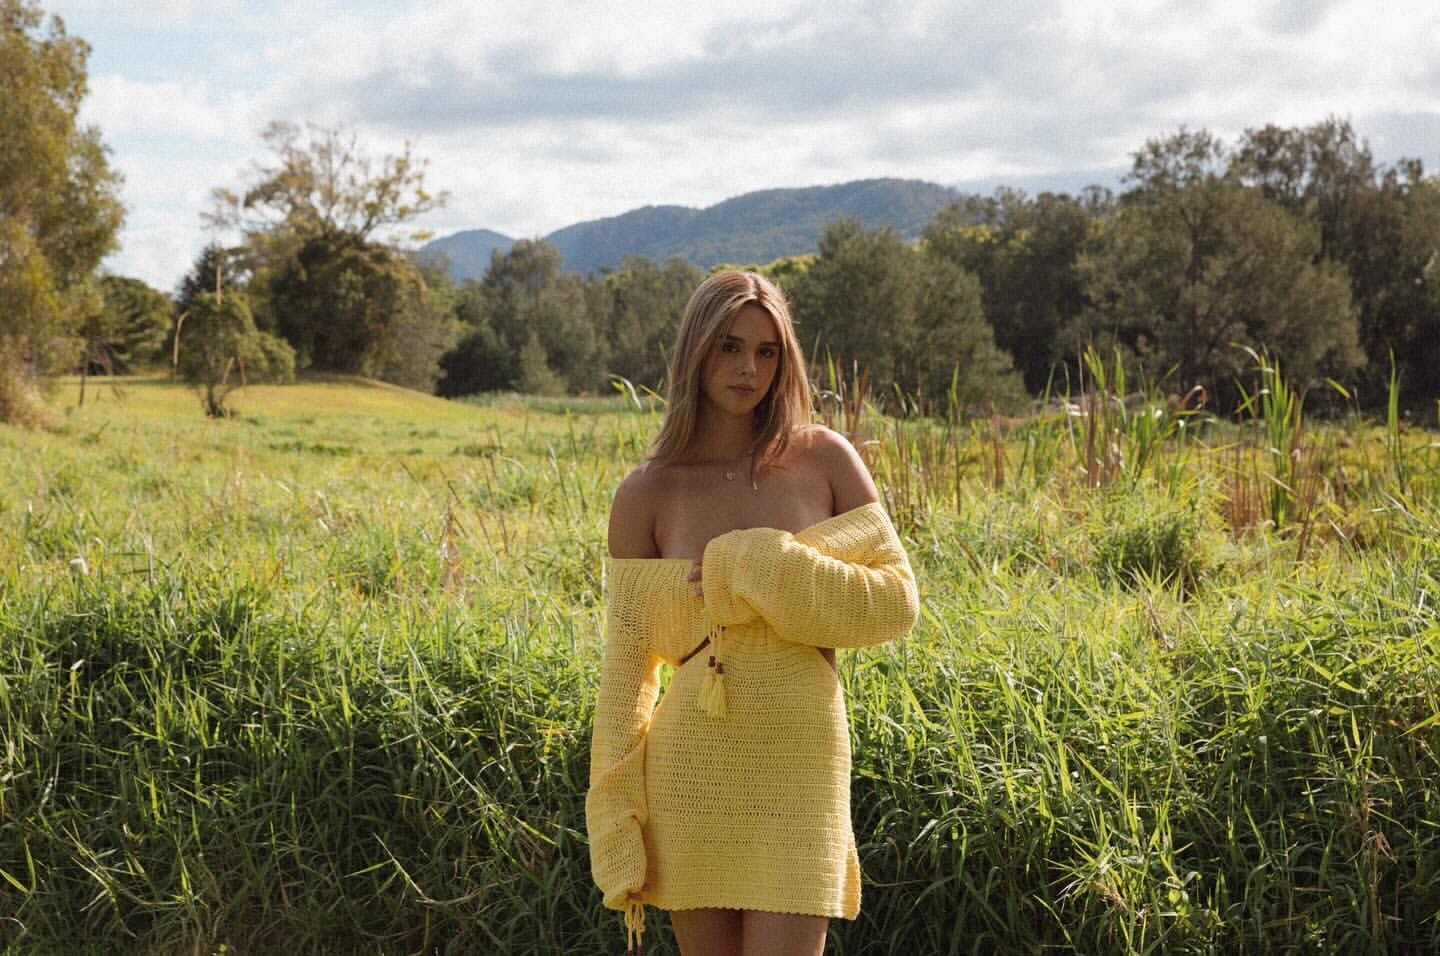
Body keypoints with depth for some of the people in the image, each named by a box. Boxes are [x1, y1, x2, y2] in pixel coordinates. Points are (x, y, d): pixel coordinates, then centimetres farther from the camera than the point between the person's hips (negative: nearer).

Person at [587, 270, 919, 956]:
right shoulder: (646, 493, 1)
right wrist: (618, 827, 0)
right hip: (691, 767, 1)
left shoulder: (825, 460, 2)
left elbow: (897, 602, 0)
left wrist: (763, 572, -12)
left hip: (801, 759, -1)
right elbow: (627, 664, 4)